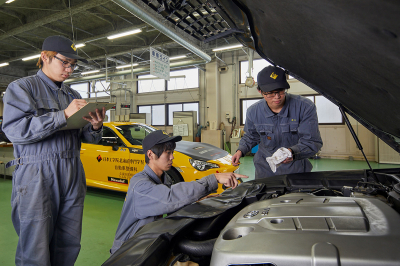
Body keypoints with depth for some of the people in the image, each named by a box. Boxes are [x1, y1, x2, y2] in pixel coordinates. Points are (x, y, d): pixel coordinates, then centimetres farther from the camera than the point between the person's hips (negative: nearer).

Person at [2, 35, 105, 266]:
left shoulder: (73, 95, 18)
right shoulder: (22, 87, 3)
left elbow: (89, 138, 16)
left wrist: (96, 127, -7)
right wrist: (64, 115, -20)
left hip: (73, 176, 5)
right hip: (36, 177, -5)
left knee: (69, 246, 10)